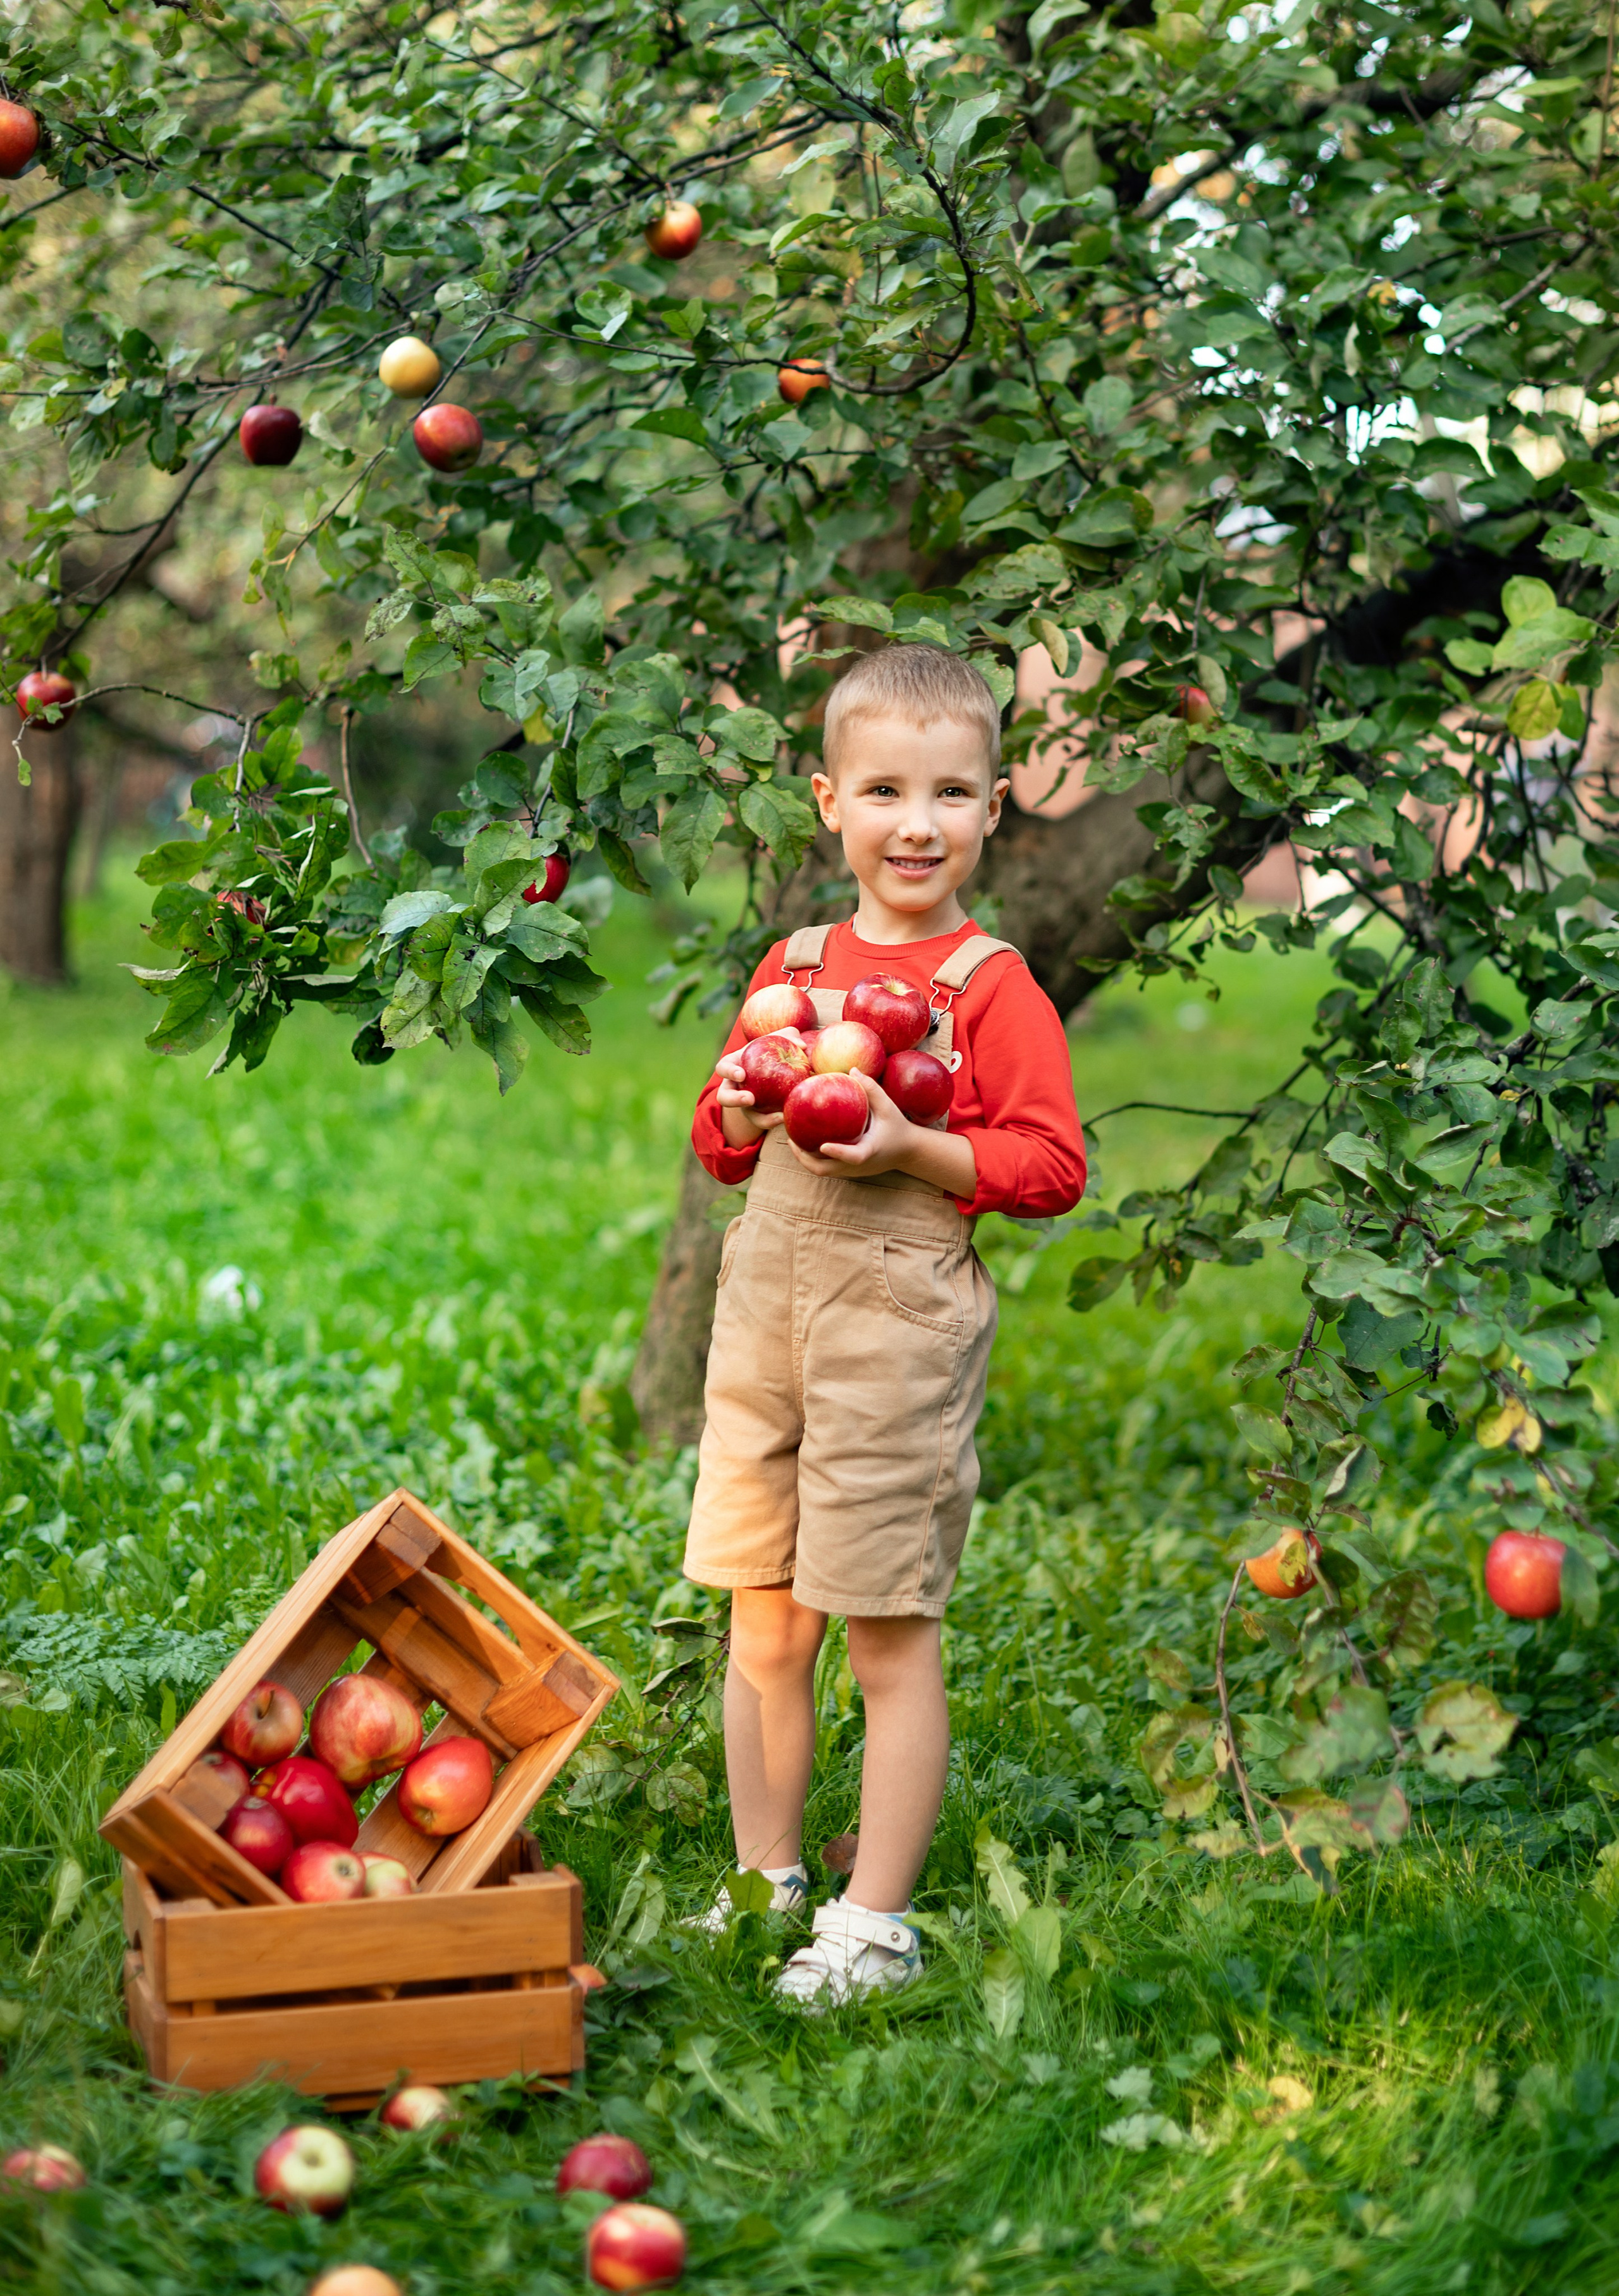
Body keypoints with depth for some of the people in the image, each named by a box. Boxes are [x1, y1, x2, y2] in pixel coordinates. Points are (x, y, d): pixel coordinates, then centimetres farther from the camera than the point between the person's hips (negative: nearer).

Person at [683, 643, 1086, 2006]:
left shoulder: (992, 986, -6)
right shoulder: (791, 967, 11)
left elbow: (1054, 1168, -10)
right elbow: (719, 1145, 19)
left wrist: (913, 1149, -20)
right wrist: (738, 1112, -3)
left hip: (900, 1330, -5)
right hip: (764, 1319, 6)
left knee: (891, 1636, 1)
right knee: (762, 1628, 11)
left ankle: (877, 1921, 11)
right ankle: (766, 1883, 26)